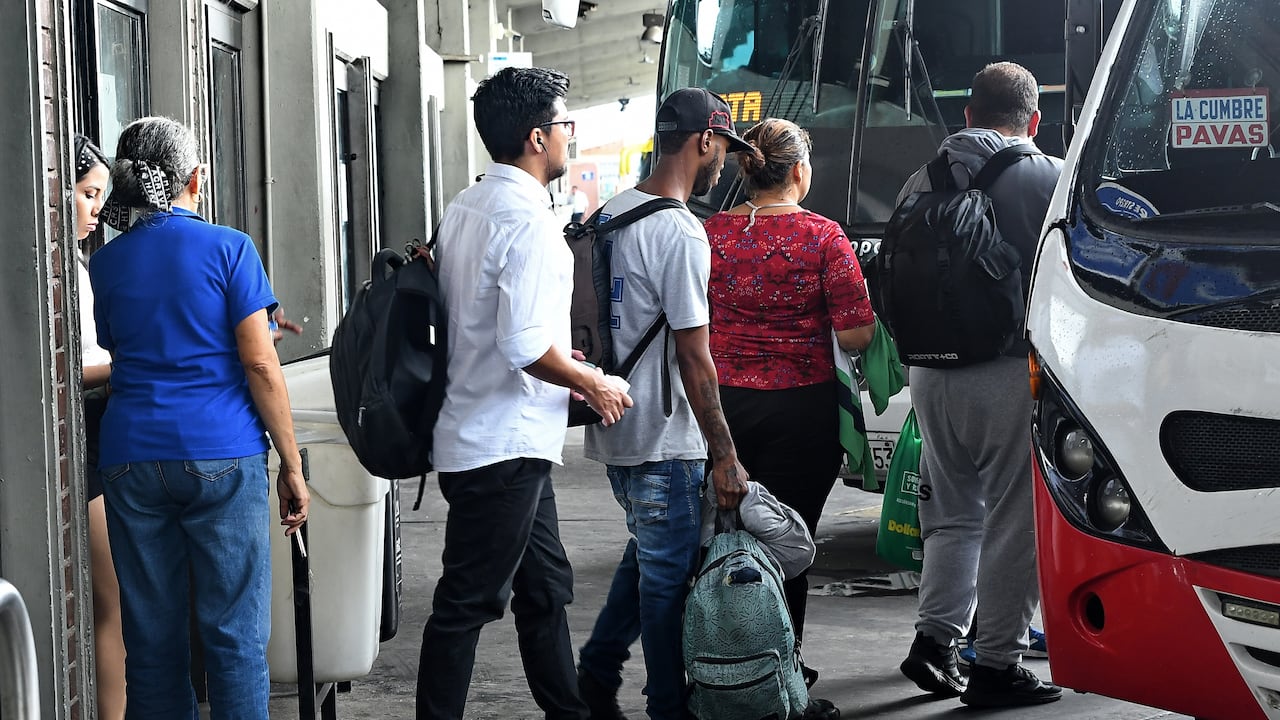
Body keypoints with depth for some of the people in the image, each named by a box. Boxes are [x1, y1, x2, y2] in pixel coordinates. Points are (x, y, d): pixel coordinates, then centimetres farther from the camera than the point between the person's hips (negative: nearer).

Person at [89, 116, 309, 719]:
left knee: (152, 636, 8)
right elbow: (259, 365, -7)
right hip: (222, 455, -3)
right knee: (235, 635, 1)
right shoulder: (228, 248, -2)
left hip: (131, 459, 4)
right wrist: (292, 465, -2)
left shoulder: (106, 263, 9)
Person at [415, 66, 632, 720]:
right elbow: (523, 347, -26)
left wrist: (554, 354, 21)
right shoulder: (527, 219, -20)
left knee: (545, 587, 19)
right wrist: (591, 384, -10)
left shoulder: (465, 207, 10)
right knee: (469, 603, -3)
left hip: (480, 439, 10)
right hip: (505, 446, -10)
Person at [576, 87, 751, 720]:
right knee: (669, 575, 1)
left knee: (647, 555, 22)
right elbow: (694, 358, -20)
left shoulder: (609, 214, 9)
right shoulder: (680, 232, -19)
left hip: (612, 428, 9)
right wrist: (724, 455, -16)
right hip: (663, 440, -9)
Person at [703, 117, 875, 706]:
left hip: (722, 405, 3)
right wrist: (863, 311, 9)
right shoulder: (822, 237, -9)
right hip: (801, 409, -3)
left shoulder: (711, 233, -1)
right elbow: (855, 335, -12)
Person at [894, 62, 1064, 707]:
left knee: (952, 513, 18)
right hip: (1013, 375, -5)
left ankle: (934, 640, 13)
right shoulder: (1053, 180, -6)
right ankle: (996, 663, 6)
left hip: (933, 373, 5)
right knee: (1013, 521, 3)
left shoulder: (923, 181, 8)